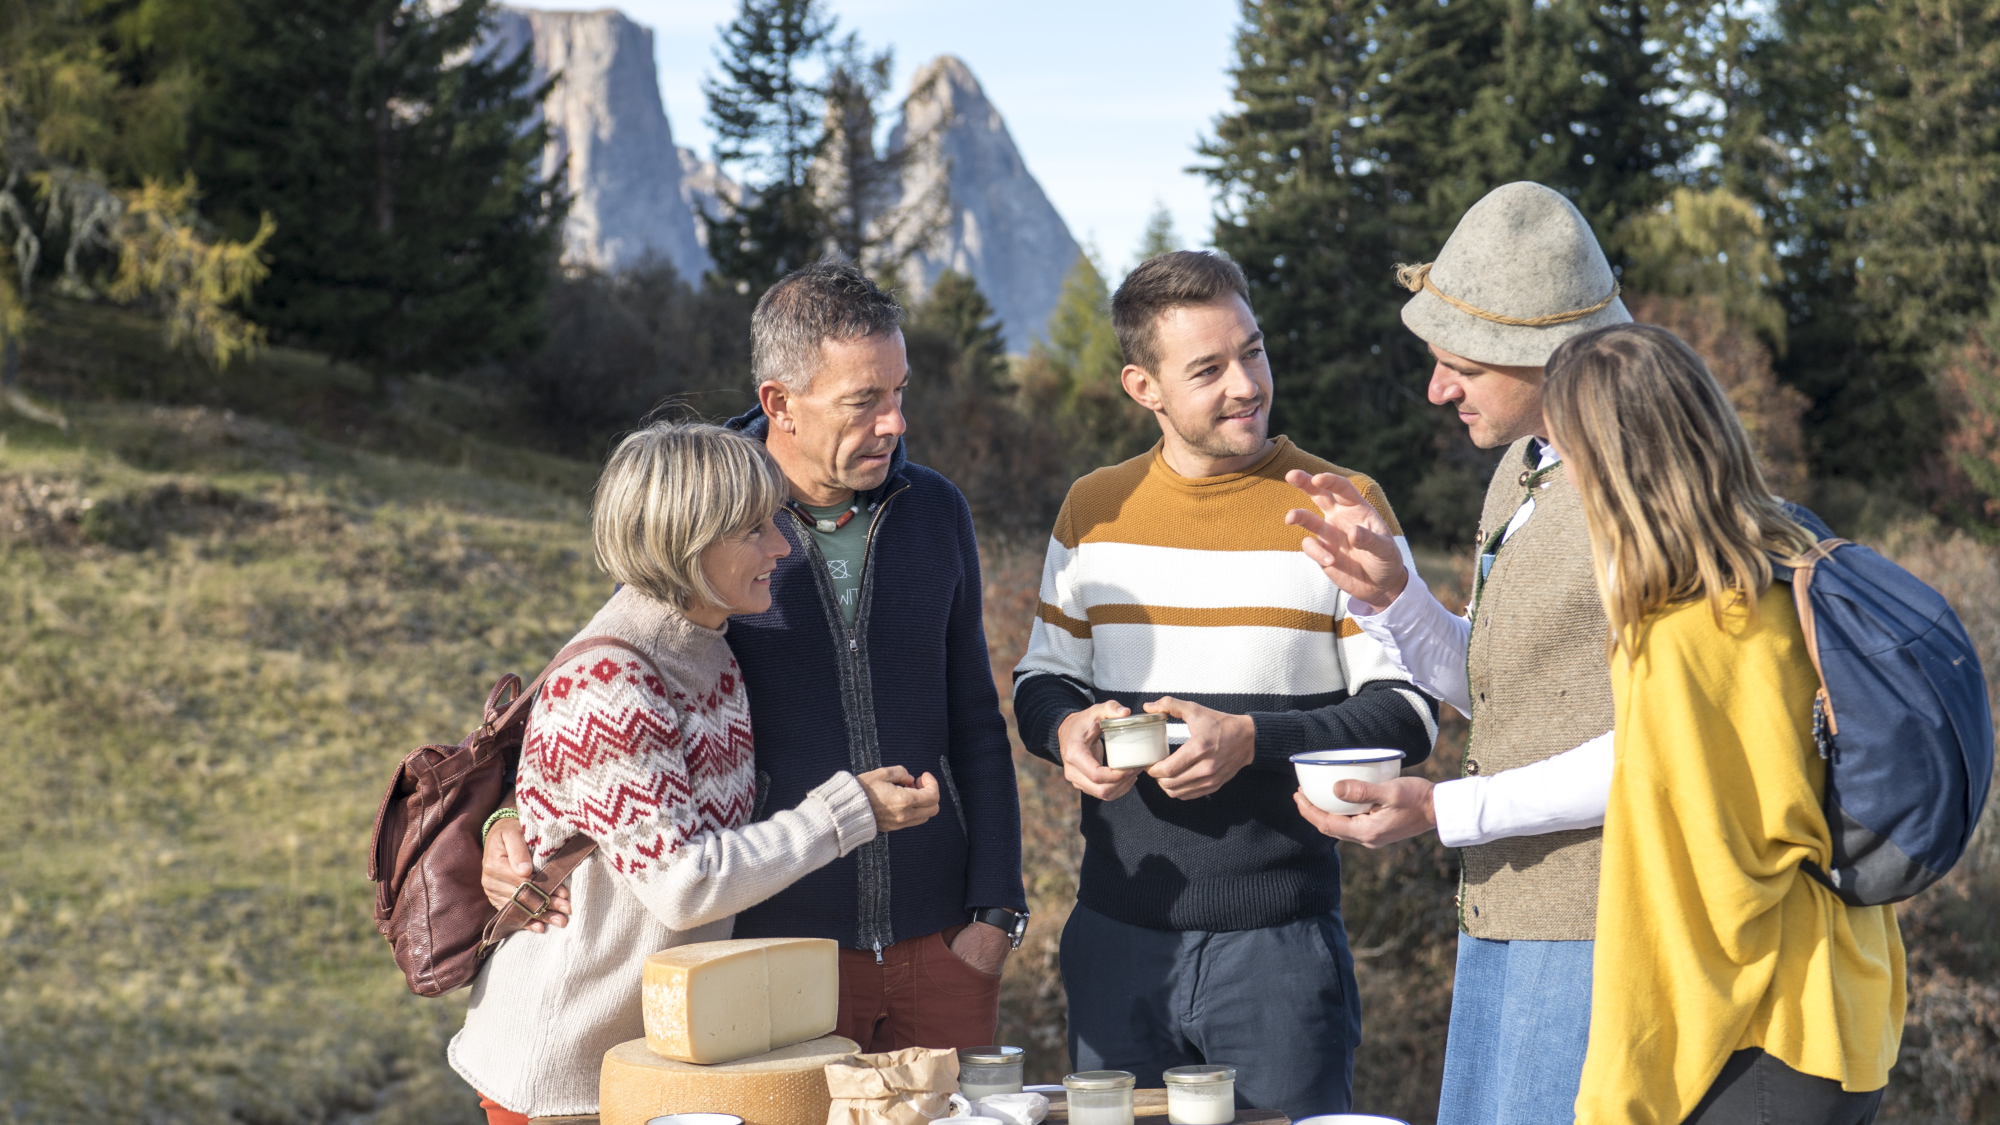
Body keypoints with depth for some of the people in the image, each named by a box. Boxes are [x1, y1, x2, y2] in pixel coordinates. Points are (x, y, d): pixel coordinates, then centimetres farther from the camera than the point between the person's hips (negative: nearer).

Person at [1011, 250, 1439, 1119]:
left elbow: (1408, 715, -4)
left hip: (1280, 947, -3)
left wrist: (1252, 741, -17)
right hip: (1116, 939, 3)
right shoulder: (1094, 510, 7)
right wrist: (1067, 731, -7)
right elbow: (1041, 679, 16)